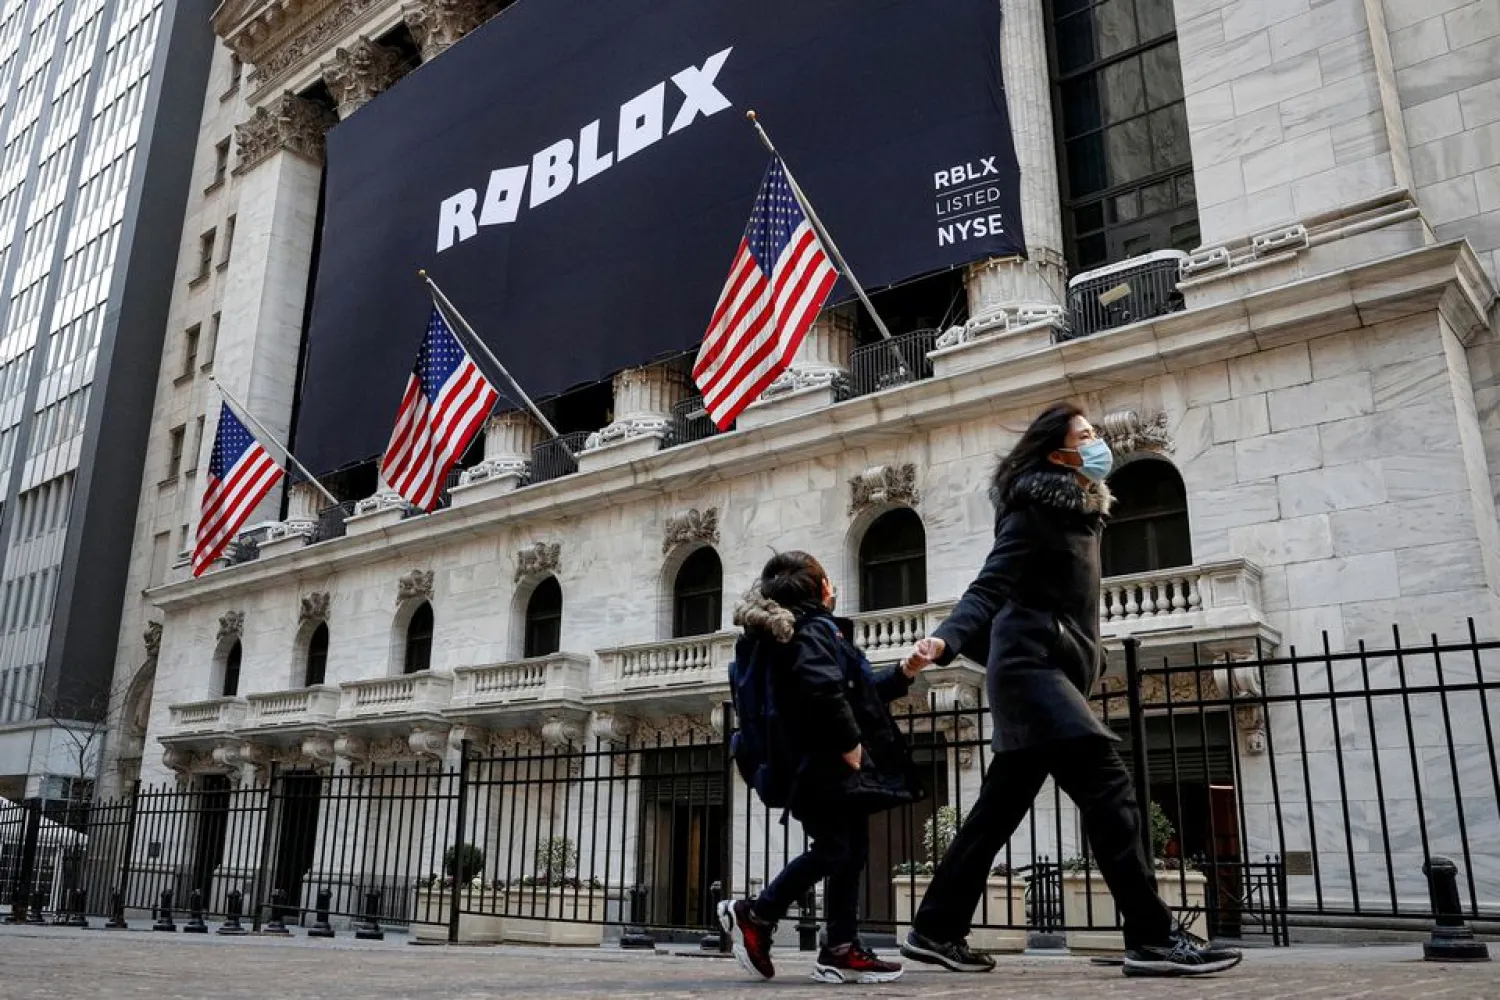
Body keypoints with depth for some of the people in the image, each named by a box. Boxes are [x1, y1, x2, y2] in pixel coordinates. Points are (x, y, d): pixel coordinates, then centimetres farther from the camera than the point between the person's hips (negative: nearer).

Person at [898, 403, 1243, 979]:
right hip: (1031, 665, -10)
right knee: (1108, 788, -15)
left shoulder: (1078, 510, 18)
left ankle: (935, 930, 16)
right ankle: (1152, 939, -11)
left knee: (999, 809, 9)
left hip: (1053, 671, 10)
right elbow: (991, 587, -18)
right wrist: (945, 639, -33)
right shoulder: (1036, 508, -9)